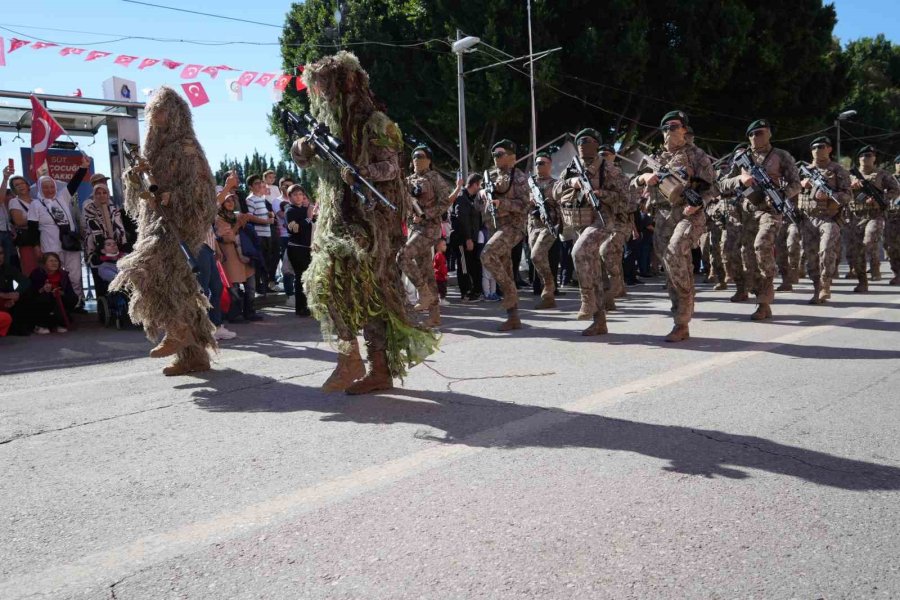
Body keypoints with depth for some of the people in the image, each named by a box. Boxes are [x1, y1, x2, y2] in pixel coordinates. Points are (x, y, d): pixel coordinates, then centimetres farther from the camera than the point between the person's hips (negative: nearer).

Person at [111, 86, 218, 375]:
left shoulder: (186, 146, -1)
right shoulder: (154, 149, 21)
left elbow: (197, 186, -10)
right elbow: (142, 189, 20)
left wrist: (169, 197, -23)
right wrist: (135, 175, -1)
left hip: (178, 221, -8)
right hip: (155, 222, 8)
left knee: (151, 268, -28)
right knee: (173, 287, 3)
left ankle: (178, 332, -18)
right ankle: (195, 355, 6)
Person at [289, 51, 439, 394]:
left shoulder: (374, 123, -5)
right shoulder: (326, 125, 16)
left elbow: (390, 166, -10)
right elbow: (303, 160, 23)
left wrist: (363, 172, -29)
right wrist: (302, 149, 0)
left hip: (368, 215, -7)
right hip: (336, 216, 7)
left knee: (332, 275, -23)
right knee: (366, 289, 4)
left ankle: (350, 357, -14)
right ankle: (381, 371, 8)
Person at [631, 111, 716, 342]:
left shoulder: (696, 155, 5)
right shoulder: (656, 158, 18)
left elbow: (711, 186, 2)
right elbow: (633, 184, 14)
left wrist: (698, 203, -17)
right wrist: (644, 177, -9)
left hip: (689, 214, -5)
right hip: (663, 217, 5)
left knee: (673, 253, -29)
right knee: (673, 268, 4)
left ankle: (682, 323, -18)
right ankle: (682, 324, 11)